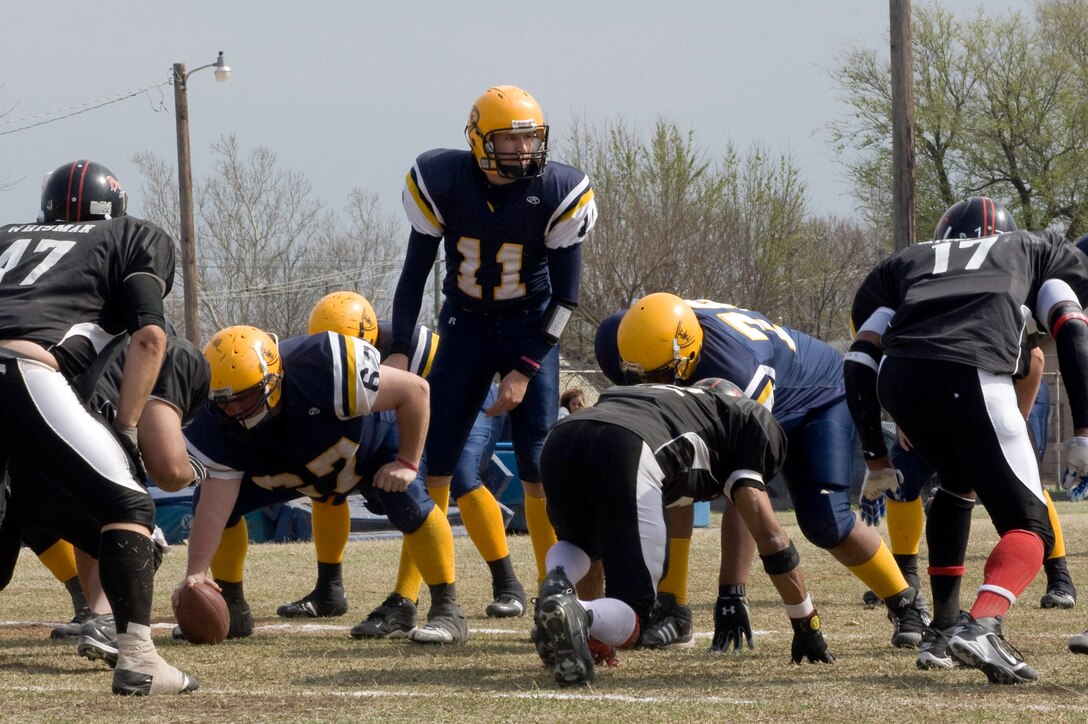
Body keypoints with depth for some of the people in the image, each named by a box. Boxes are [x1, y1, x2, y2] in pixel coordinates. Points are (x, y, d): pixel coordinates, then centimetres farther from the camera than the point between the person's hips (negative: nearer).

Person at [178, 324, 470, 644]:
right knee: (211, 496, -11)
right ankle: (232, 608, 6)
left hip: (371, 443, -4)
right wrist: (196, 573, -38)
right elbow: (214, 507, -29)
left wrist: (407, 462, -28)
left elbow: (415, 389, -33)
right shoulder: (214, 425, -29)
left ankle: (446, 610, -19)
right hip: (289, 470, 4)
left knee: (408, 501, -32)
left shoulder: (321, 371, -43)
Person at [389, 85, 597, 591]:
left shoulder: (557, 192, -16)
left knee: (538, 467, -10)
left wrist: (524, 371, -16)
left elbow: (565, 295, -10)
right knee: (433, 460, -5)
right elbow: (415, 273, -3)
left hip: (530, 330, -1)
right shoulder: (443, 182, -14)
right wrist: (399, 351, -11)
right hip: (465, 325, 1)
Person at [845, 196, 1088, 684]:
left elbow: (859, 363, 24)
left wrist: (876, 457, 31)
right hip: (973, 377, -4)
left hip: (899, 380, 4)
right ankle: (980, 626, -25)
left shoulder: (903, 264, 36)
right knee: (1030, 529, 4)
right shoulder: (1037, 250, 32)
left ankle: (941, 629, 29)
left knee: (957, 484, 33)